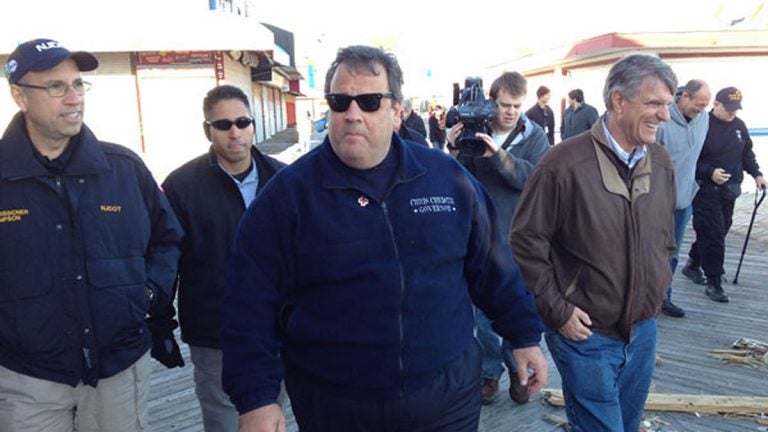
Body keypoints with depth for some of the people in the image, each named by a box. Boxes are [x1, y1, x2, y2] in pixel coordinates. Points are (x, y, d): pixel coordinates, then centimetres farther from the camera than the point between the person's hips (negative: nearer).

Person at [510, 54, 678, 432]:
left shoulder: (660, 162, 2)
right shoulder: (565, 162, -19)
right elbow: (525, 242, -15)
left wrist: (659, 288, 12)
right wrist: (557, 312, -14)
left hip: (644, 330, 7)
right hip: (586, 334, -6)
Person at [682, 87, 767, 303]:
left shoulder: (739, 126, 9)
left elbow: (747, 154, 20)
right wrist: (710, 173, -23)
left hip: (730, 190, 7)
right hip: (707, 190, -7)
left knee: (720, 232, 14)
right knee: (713, 235, -8)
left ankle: (693, 264, 32)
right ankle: (713, 283, -2)